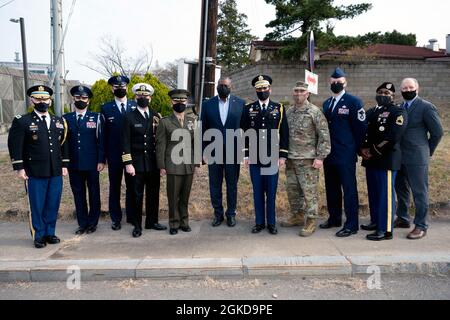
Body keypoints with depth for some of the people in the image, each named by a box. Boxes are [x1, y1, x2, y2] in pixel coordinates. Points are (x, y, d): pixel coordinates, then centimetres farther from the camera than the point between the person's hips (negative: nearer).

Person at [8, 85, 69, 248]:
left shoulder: (59, 121, 12)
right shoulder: (22, 122, -1)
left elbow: (64, 145, 14)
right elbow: (15, 146, -4)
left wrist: (64, 165, 9)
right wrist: (19, 168, -8)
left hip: (56, 172, 4)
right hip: (35, 173, -3)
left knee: (53, 205, 9)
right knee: (37, 206, 5)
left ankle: (50, 233, 24)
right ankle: (39, 236, 18)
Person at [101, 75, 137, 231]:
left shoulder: (135, 106, 4)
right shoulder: (106, 108, 3)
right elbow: (104, 133, 1)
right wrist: (104, 155, -4)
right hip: (114, 155, 0)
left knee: (132, 186, 9)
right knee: (114, 187, 8)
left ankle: (131, 216, 22)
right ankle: (116, 219, 19)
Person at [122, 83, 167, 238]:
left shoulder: (156, 117, 8)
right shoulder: (129, 117, 0)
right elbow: (125, 142, -3)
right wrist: (128, 163, -9)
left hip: (153, 162, 3)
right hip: (137, 162, -3)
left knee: (153, 193, 9)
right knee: (137, 195, 3)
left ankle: (152, 221, 23)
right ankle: (137, 225, 15)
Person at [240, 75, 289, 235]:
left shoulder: (279, 108, 6)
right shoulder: (248, 109, 7)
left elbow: (284, 133, 4)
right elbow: (244, 133, 7)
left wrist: (283, 156, -2)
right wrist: (245, 155, 0)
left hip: (272, 158, -1)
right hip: (254, 158, 1)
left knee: (271, 192, 5)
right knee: (258, 192, 7)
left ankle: (271, 223, 17)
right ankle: (259, 222, 18)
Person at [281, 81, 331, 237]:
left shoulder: (315, 112, -7)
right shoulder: (289, 112, 12)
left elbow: (324, 136, -10)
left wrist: (320, 157, -15)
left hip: (308, 160, -6)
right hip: (291, 159, 7)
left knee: (309, 191, -3)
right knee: (292, 189, 13)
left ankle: (311, 222, 6)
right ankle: (297, 216, 28)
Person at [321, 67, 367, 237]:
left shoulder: (354, 102, -5)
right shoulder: (326, 104, 15)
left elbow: (361, 128, -6)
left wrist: (355, 149, -3)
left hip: (345, 155, -7)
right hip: (329, 155, 7)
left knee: (349, 190, -2)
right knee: (331, 189, 14)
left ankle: (351, 225, 6)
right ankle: (334, 219, 28)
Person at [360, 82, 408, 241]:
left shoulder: (398, 112, -5)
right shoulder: (371, 112, 17)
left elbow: (393, 137, -16)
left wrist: (374, 152, -13)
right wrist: (363, 149, -3)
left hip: (387, 159, -7)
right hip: (371, 160, 7)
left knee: (385, 194, -5)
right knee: (373, 192, 15)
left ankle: (385, 230, 0)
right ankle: (376, 221, 29)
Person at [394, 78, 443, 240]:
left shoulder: (426, 107, -8)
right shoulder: (400, 108, 12)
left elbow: (438, 132, -6)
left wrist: (427, 151, 1)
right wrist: (396, 151, 8)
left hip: (416, 159, -7)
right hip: (400, 157, 7)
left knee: (419, 192, 0)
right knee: (400, 189, 16)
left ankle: (421, 226, 10)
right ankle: (402, 219, 32)